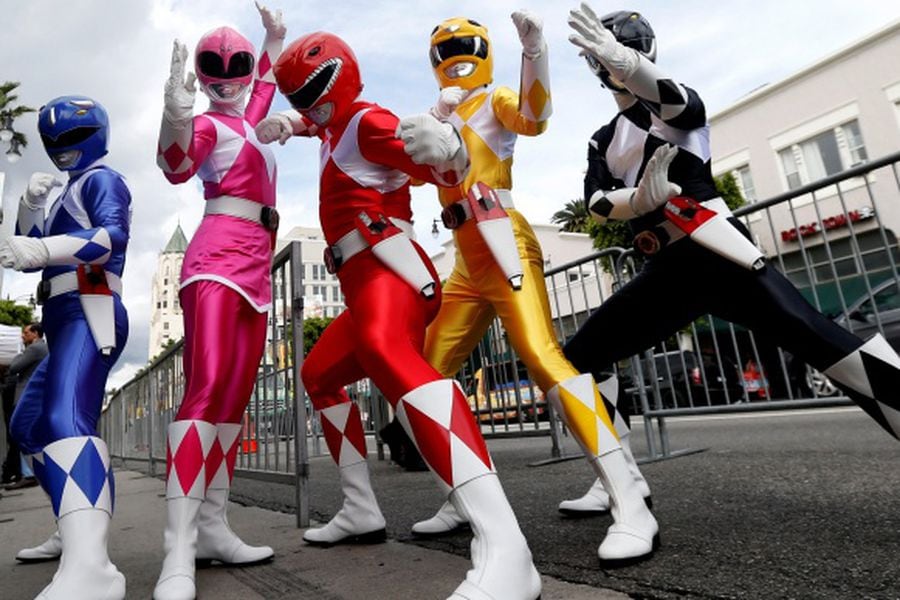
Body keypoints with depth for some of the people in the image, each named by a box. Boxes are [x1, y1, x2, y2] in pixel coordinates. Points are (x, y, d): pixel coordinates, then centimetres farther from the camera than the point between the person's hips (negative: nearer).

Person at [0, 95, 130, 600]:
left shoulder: (101, 179, 3)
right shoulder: (71, 193, 32)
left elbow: (113, 237, -18)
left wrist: (43, 249, -31)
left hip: (89, 313, -11)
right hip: (71, 321, 11)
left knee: (64, 419, -31)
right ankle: (78, 531, 21)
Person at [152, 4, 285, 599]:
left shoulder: (247, 120, 26)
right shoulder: (208, 124, 3)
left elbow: (266, 84, 48)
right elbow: (177, 168, -18)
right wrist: (175, 119, -35)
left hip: (256, 265, 8)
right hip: (218, 256, -8)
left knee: (236, 396, 1)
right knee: (207, 387, -22)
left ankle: (213, 528, 3)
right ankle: (179, 550, -23)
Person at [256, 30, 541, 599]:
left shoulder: (369, 122, -4)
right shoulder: (336, 124, 25)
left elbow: (450, 175, -12)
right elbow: (306, 118, 47)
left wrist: (446, 149, -38)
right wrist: (283, 123, 21)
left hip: (388, 267, -11)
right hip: (368, 282, 11)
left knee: (387, 354, -38)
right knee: (319, 374, 20)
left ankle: (505, 551, -51)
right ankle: (361, 511, 23)